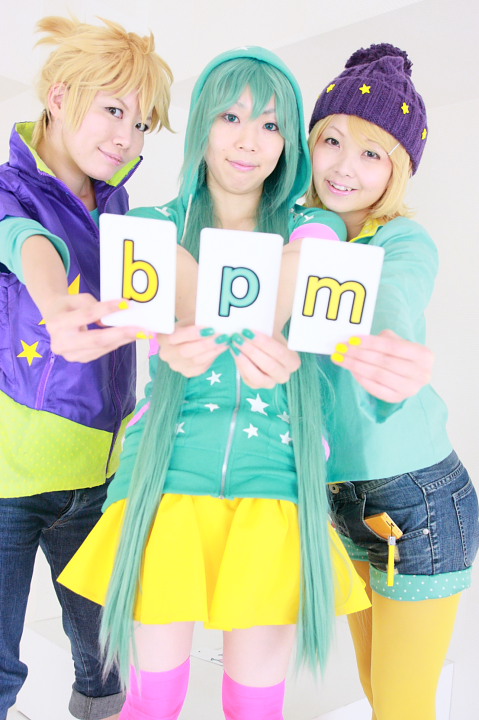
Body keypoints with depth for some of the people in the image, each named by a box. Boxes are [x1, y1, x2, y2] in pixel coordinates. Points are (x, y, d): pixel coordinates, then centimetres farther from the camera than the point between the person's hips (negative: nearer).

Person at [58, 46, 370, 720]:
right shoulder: (157, 226, 8)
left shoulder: (313, 229, 8)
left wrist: (285, 353, -37)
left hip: (274, 473, 1)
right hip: (170, 468, 0)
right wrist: (173, 346, -36)